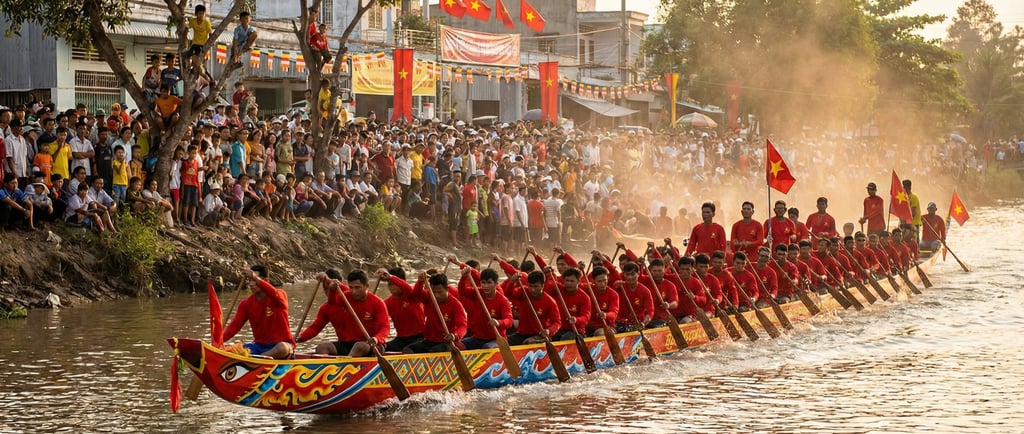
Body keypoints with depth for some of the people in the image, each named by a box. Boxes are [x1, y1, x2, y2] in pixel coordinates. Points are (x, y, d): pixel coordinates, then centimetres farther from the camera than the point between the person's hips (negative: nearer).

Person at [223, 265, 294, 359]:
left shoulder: (281, 295, -7)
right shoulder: (246, 304, 5)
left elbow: (275, 294, -33)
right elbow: (234, 326, -4)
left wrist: (256, 278, -47)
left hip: (280, 344, -4)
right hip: (259, 345, 4)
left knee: (283, 348, -39)